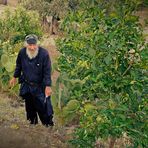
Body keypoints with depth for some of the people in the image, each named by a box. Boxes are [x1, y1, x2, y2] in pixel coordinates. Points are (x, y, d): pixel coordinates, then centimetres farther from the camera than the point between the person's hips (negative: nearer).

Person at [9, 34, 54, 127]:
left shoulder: (44, 53, -20)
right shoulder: (22, 52, -8)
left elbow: (47, 71, -17)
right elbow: (18, 66, 11)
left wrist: (48, 86, -19)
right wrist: (15, 77, 19)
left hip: (40, 86, -4)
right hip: (26, 86, 4)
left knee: (43, 107, -4)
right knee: (30, 108, 16)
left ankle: (49, 125, 12)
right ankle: (33, 123, 36)